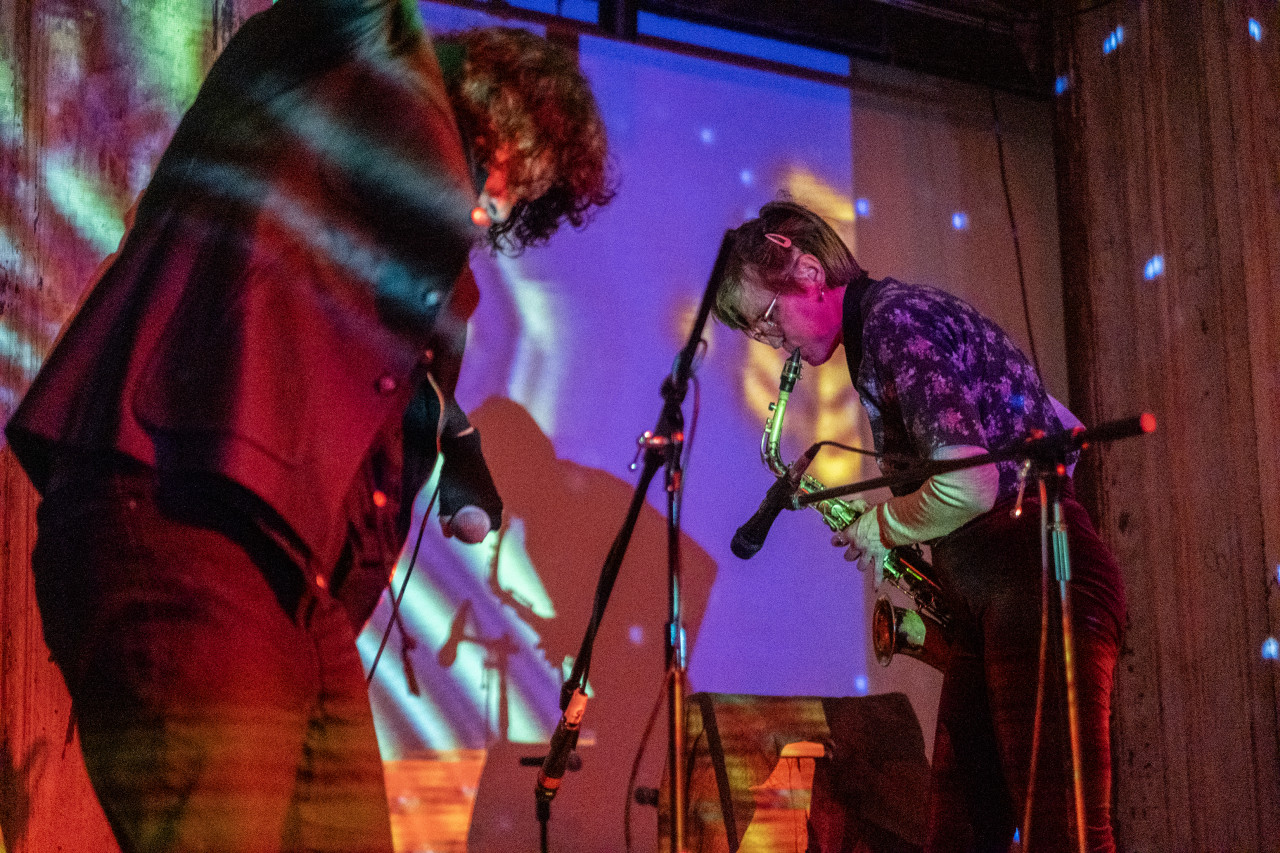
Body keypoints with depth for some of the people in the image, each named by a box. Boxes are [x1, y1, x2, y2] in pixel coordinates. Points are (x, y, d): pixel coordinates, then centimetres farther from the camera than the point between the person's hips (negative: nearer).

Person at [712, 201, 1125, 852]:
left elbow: (967, 484, -23)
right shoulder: (871, 337, 19)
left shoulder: (895, 317, -10)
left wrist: (881, 528, -3)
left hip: (1040, 579, -10)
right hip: (986, 595, 10)